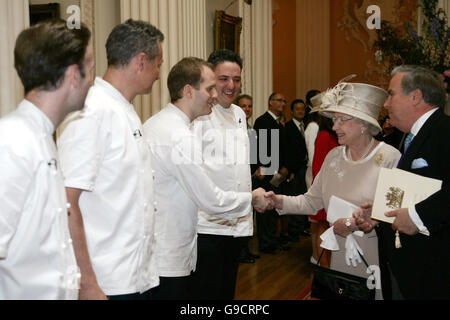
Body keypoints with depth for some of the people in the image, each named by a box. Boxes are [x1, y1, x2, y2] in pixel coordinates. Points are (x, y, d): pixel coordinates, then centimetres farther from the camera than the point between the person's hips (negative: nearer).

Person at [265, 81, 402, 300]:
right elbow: (312, 201, 8)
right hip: (340, 259, 5)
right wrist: (281, 201, -6)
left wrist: (358, 224, -22)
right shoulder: (334, 156, 6)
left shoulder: (390, 158, -12)